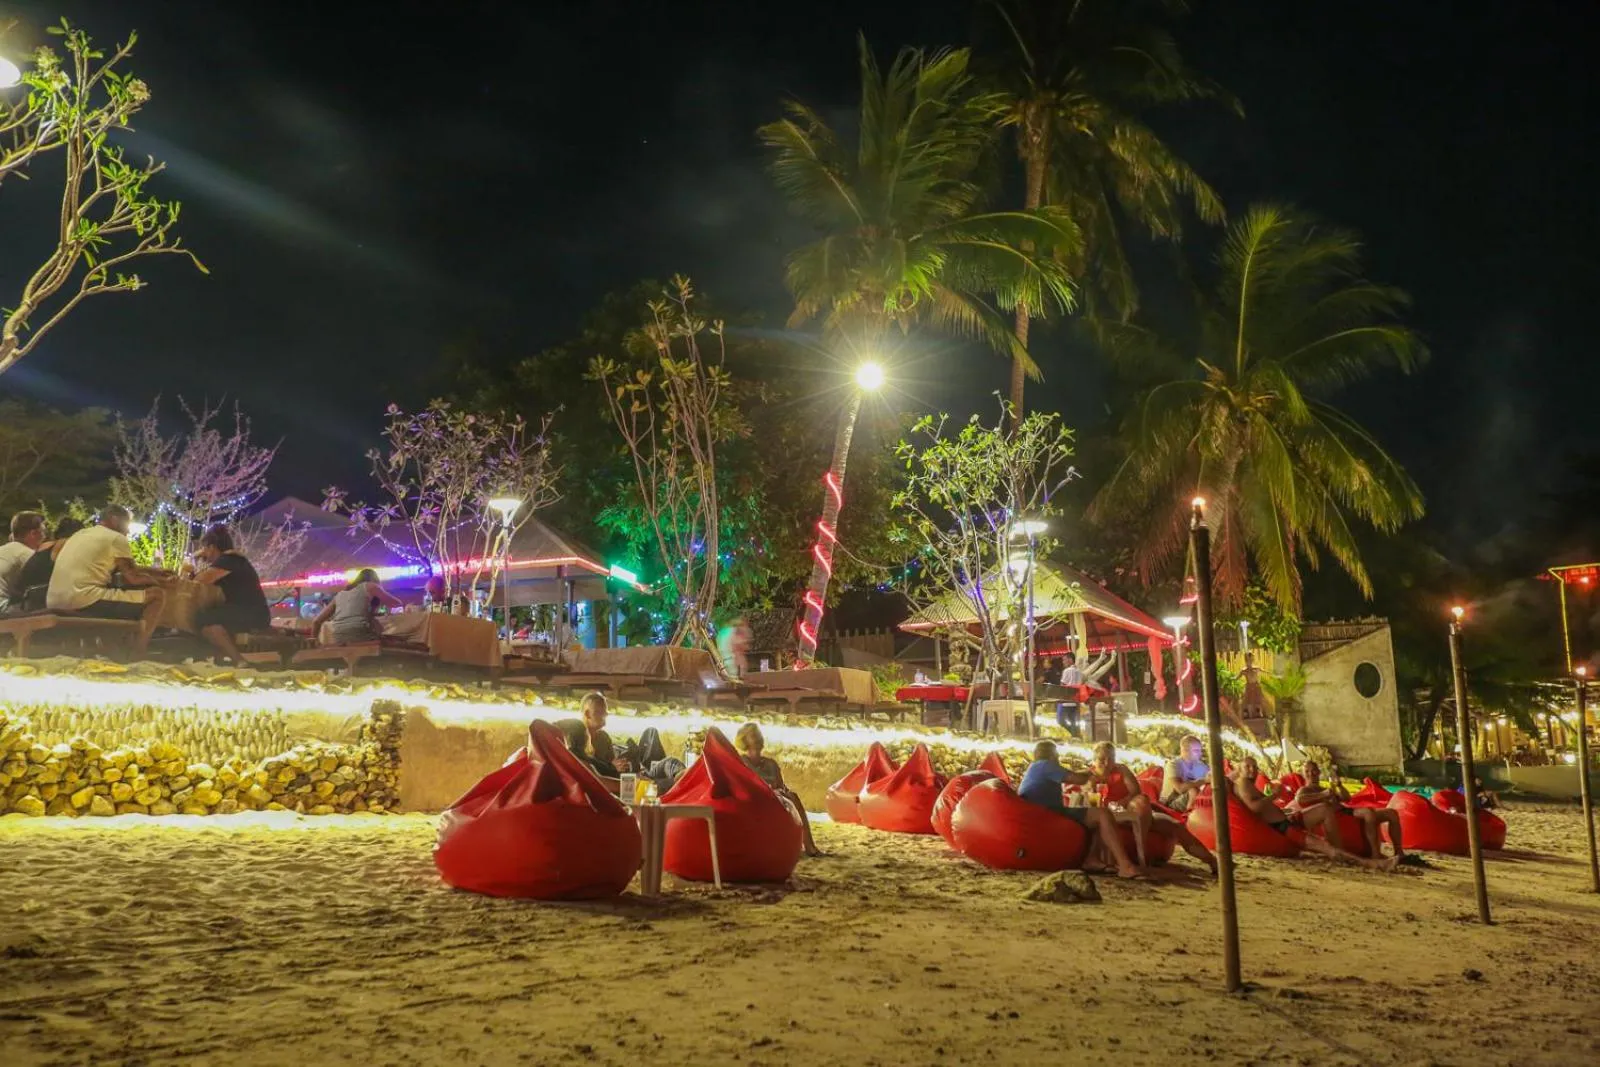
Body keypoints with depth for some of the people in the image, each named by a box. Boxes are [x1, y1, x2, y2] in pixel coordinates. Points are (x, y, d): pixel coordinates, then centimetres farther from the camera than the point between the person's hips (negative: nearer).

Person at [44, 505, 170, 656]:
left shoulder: (81, 534, 26)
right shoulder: (116, 538, 0)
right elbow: (133, 578, -1)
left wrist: (152, 570, 37)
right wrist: (154, 580, 19)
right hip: (85, 601, -9)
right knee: (158, 595, -1)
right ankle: (137, 653, -2)